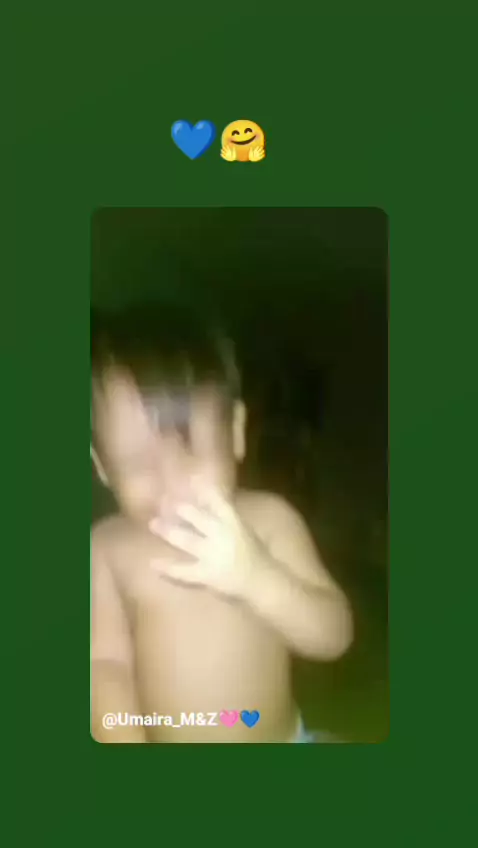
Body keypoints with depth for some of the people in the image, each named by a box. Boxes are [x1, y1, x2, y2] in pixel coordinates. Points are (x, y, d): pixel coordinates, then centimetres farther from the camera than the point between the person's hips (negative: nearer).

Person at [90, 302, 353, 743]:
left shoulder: (269, 518, -16)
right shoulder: (107, 549, -13)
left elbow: (335, 637, -16)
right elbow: (106, 664, -13)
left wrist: (256, 577, -32)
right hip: (157, 737, 0)